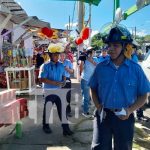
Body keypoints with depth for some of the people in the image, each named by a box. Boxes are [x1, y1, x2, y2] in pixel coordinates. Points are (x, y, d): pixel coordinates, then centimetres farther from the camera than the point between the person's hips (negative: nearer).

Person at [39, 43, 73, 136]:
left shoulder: (61, 65, 5)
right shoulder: (45, 66, -12)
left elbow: (63, 75, 16)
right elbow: (42, 79, -18)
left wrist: (64, 81, -6)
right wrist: (54, 82, -24)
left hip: (59, 91, 4)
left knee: (62, 109, 5)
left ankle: (65, 128, 11)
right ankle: (46, 126, 31)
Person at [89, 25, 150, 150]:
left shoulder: (135, 69, -7)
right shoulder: (101, 67, -2)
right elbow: (93, 89, 10)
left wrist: (130, 110, -15)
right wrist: (98, 106, -5)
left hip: (124, 118, 0)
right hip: (102, 115, 1)